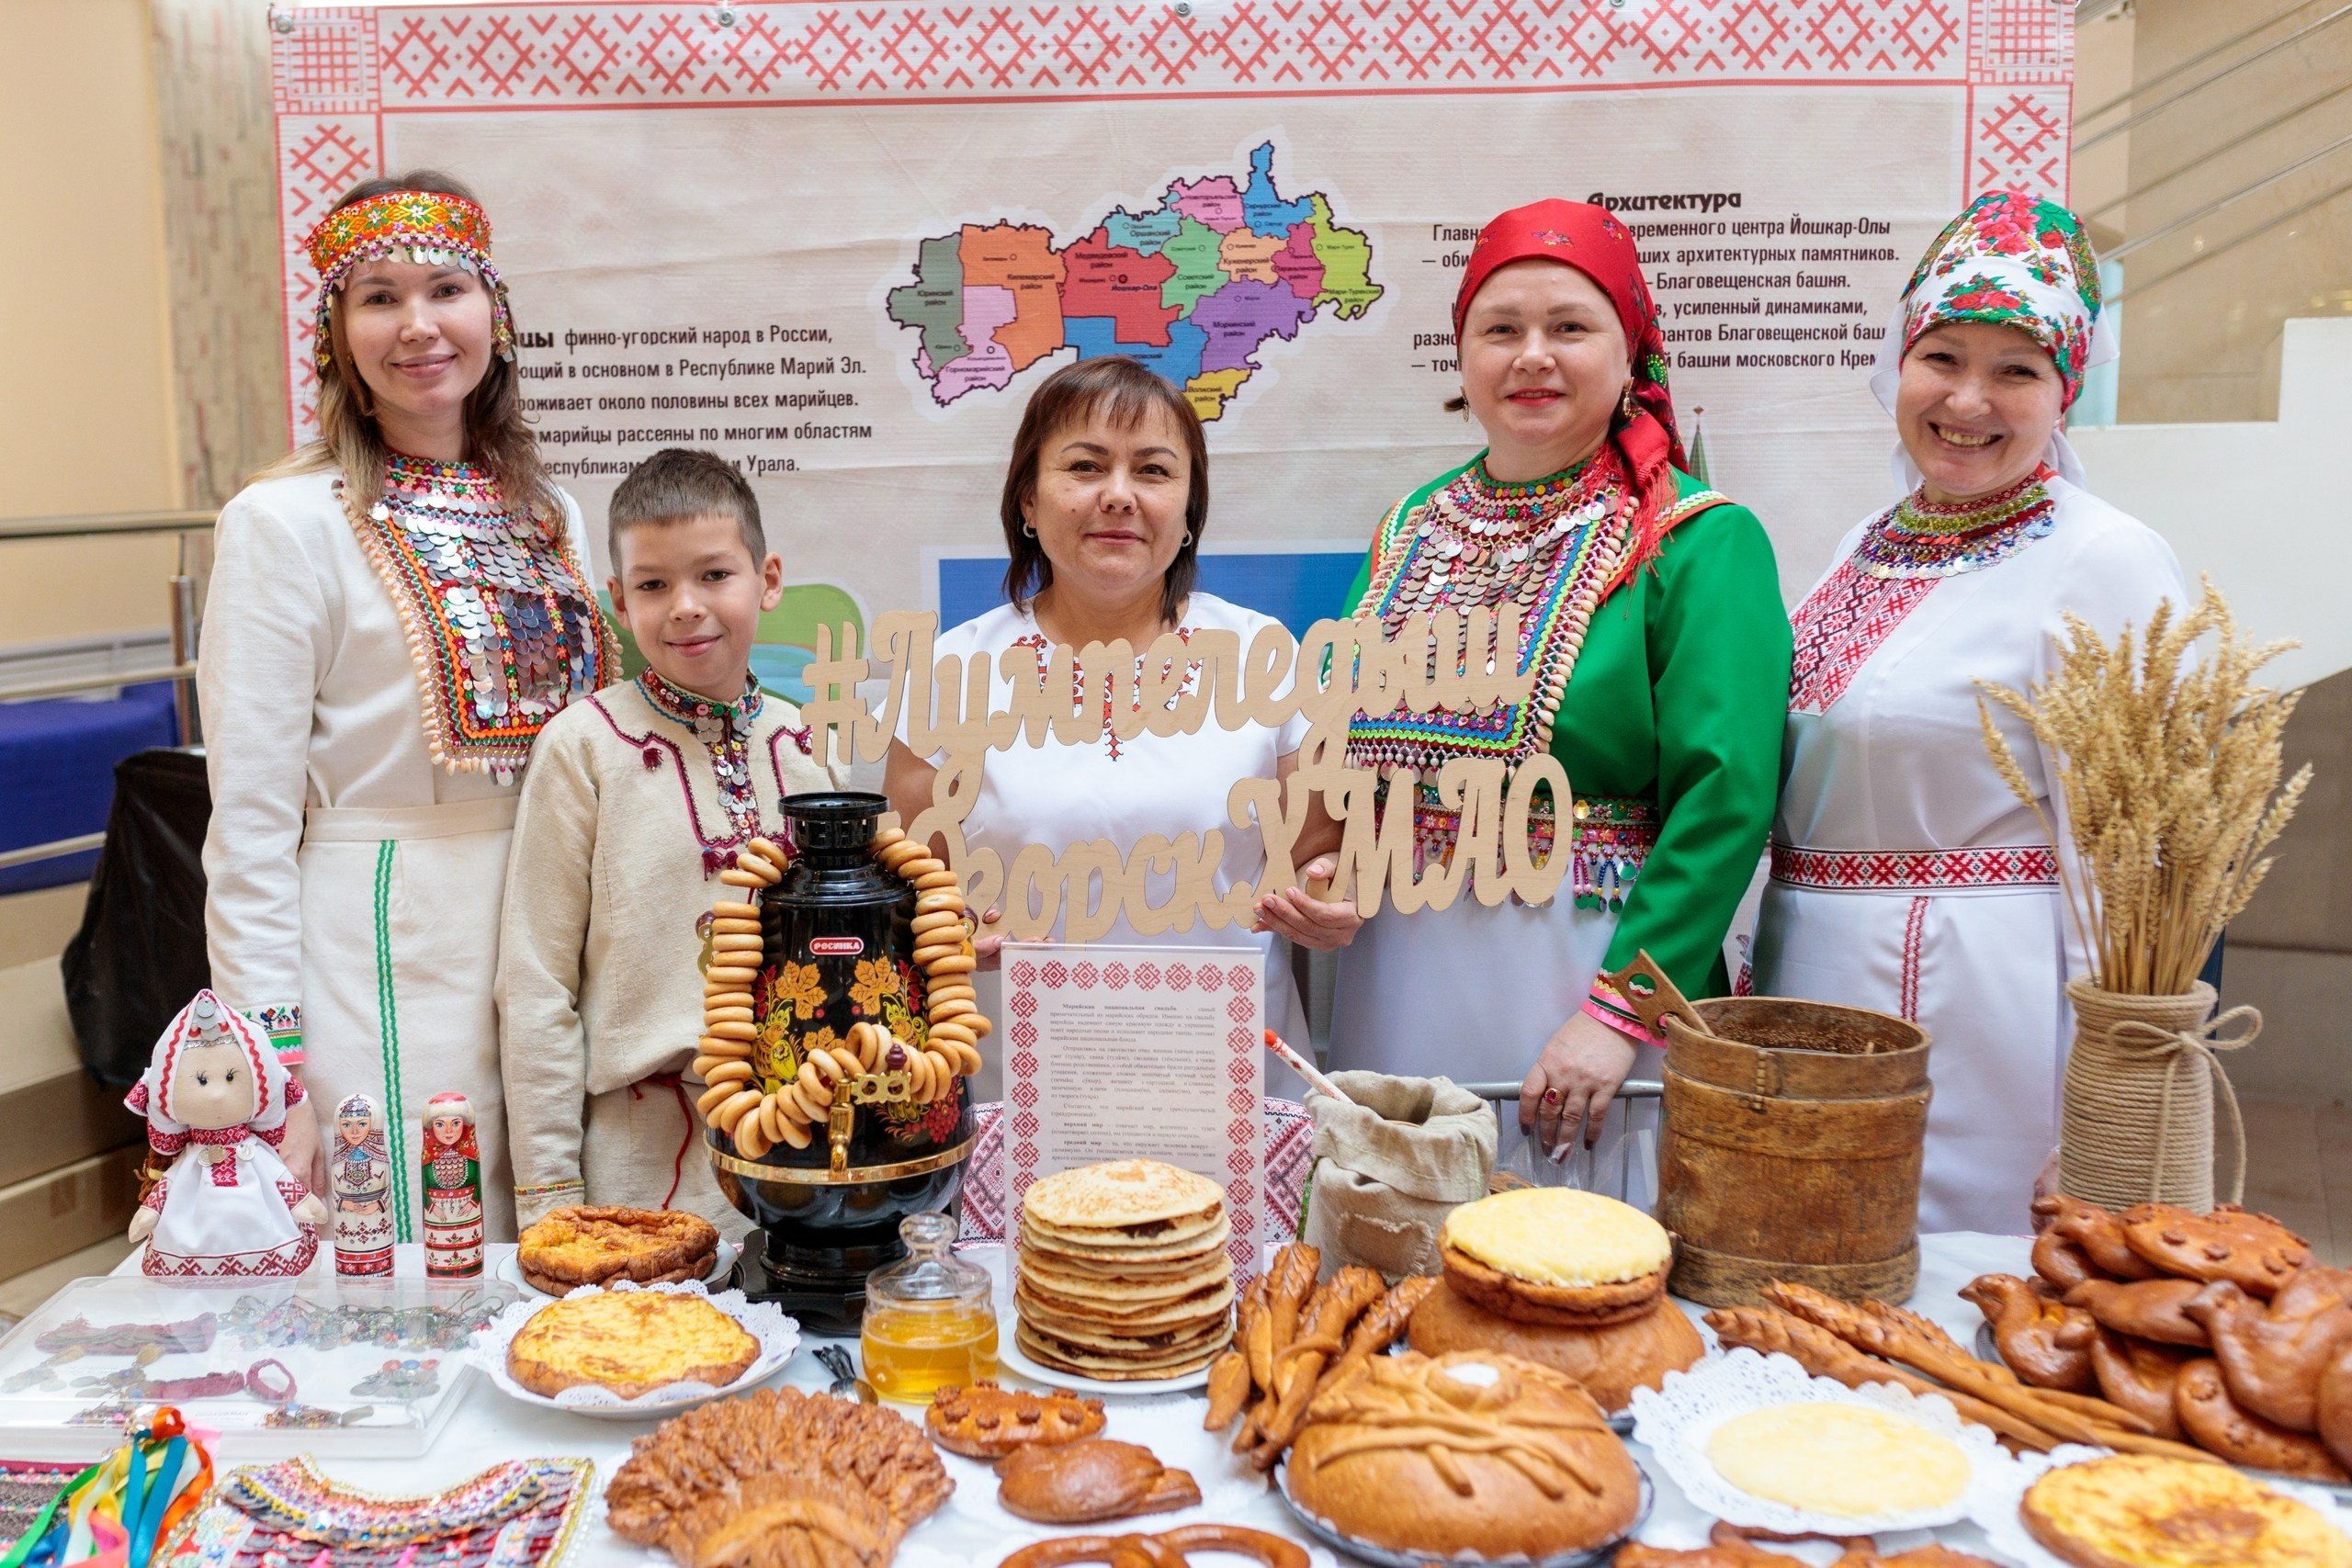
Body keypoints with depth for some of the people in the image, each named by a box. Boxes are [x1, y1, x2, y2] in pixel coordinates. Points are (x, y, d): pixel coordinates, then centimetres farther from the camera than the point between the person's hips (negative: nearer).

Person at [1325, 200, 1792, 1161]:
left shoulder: (1697, 543, -7)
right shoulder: (1413, 530, 10)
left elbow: (1724, 796, -14)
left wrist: (1621, 1010, -20)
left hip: (1582, 978, -4)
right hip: (1399, 993, 5)